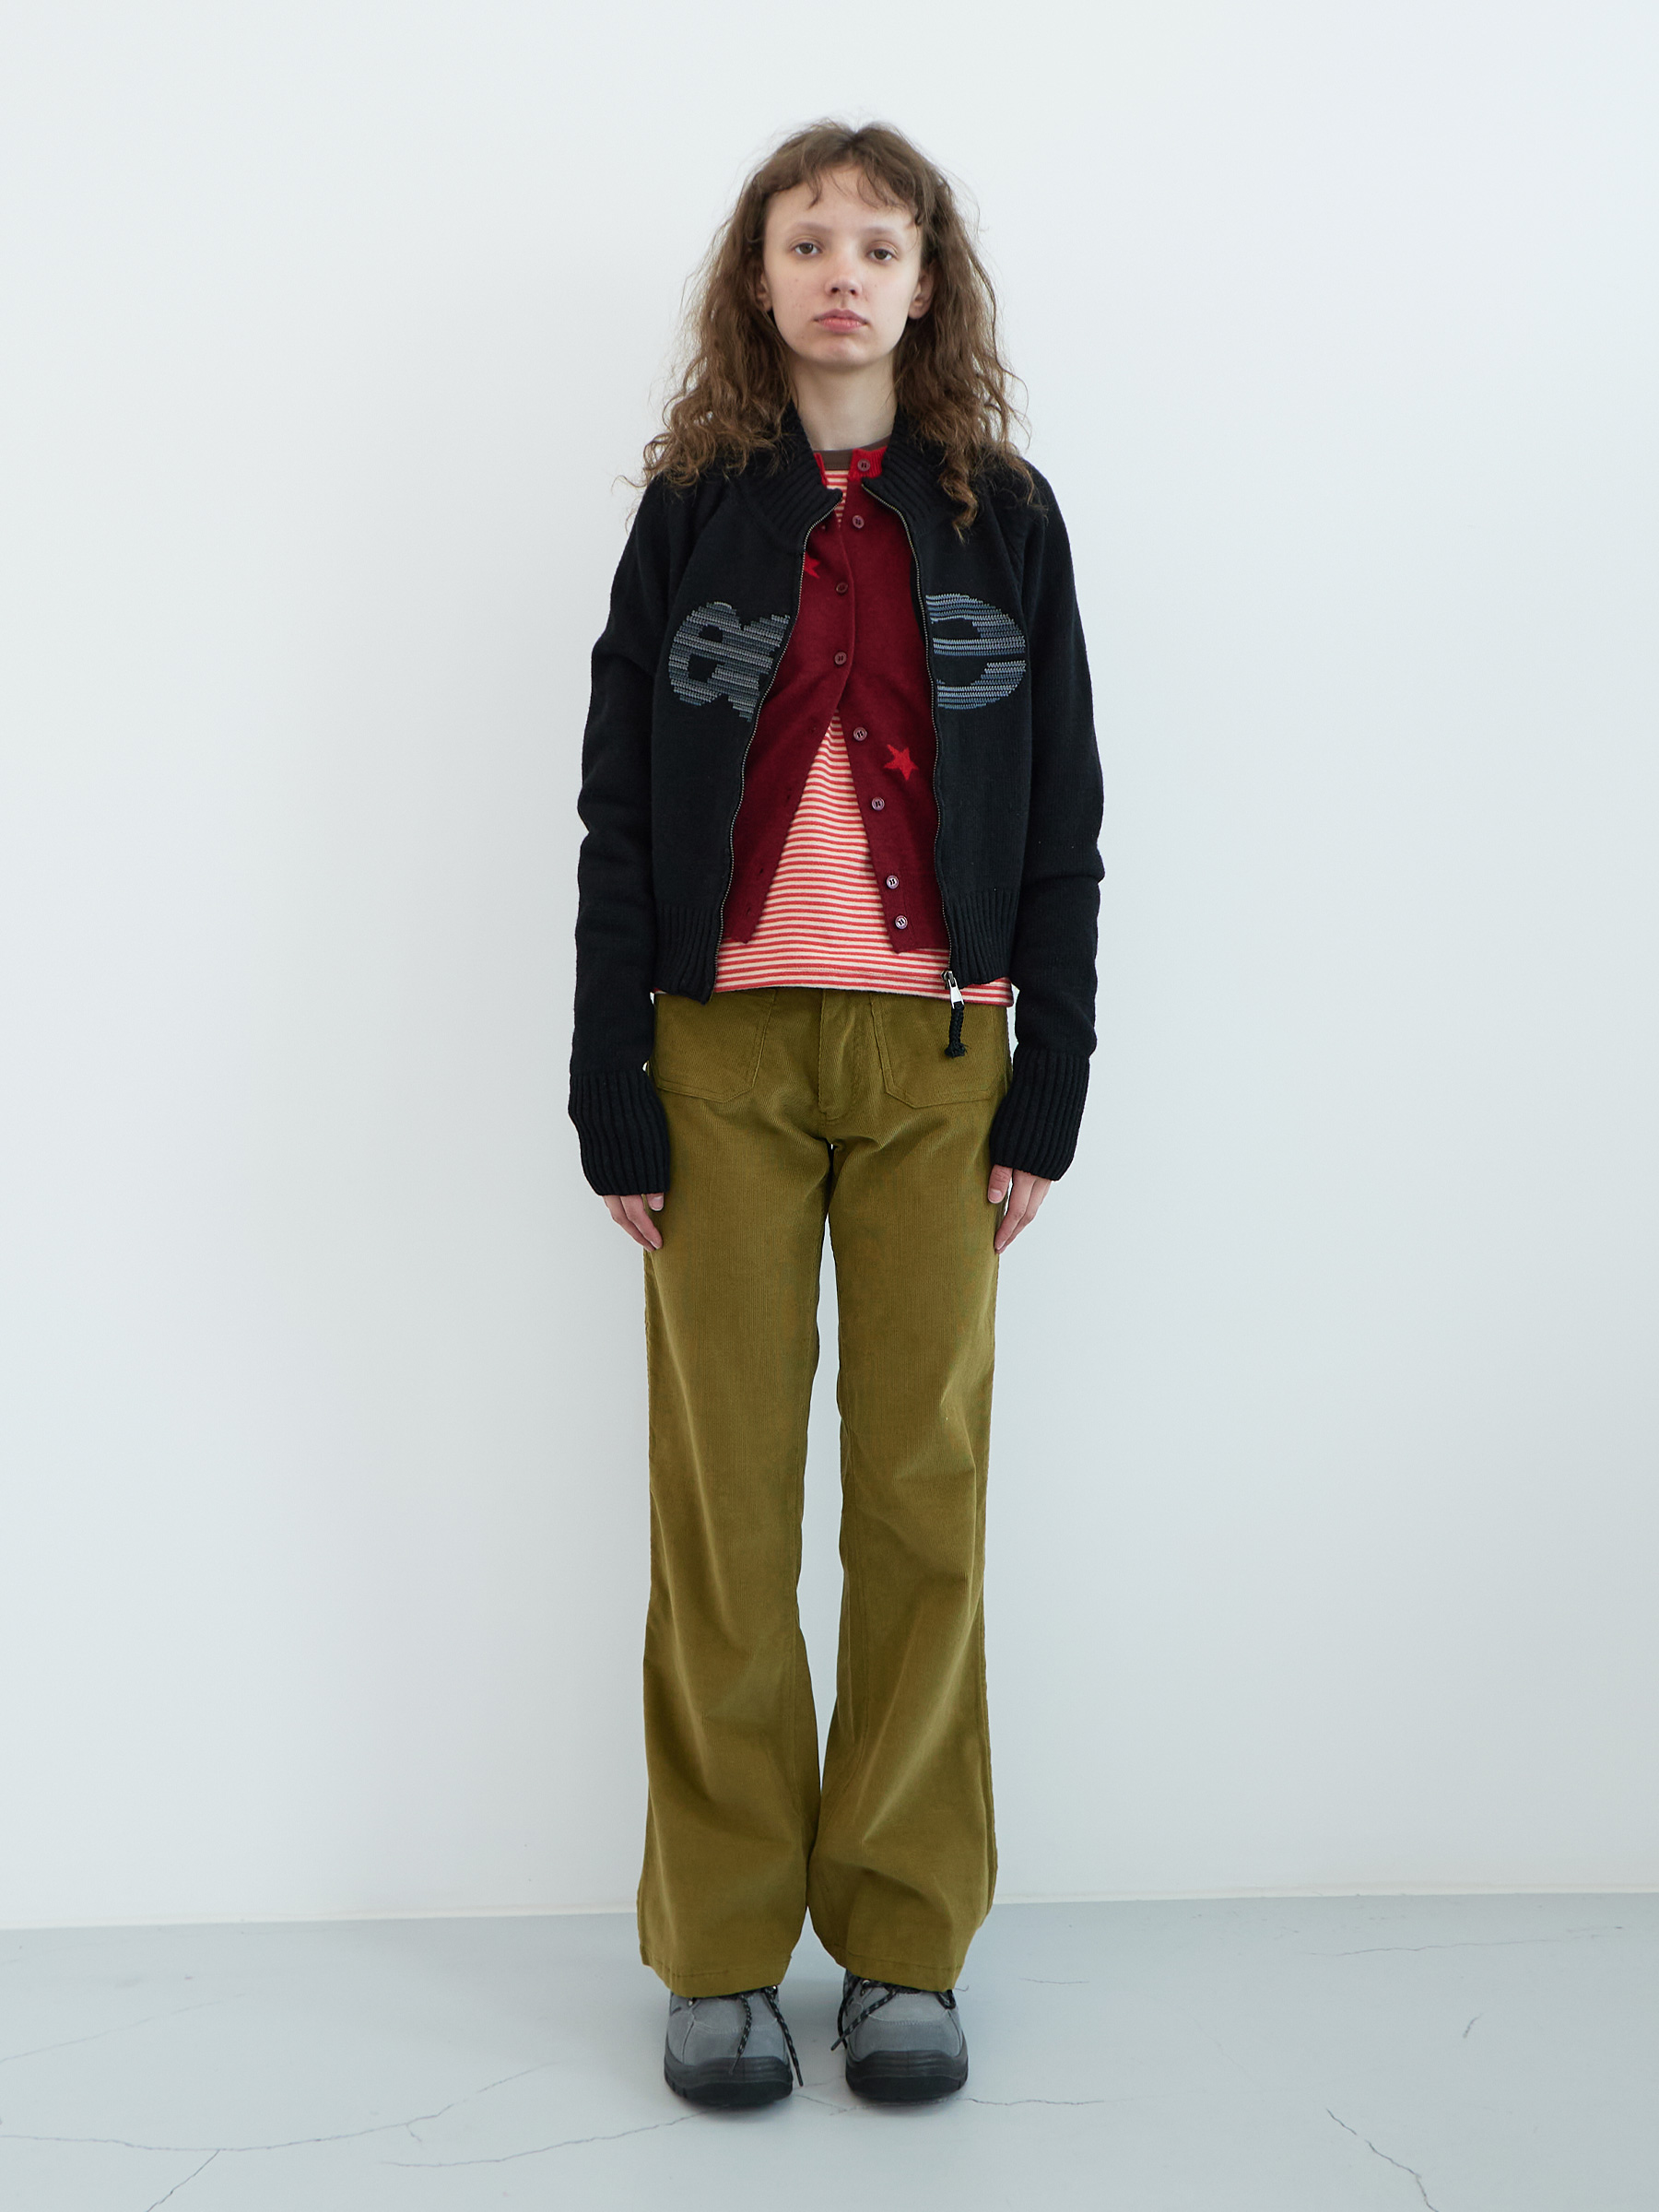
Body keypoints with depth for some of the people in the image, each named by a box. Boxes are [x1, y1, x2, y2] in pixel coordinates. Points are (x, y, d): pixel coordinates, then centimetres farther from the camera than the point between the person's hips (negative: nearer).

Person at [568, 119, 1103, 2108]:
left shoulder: (1002, 517, 8)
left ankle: (904, 1942, 14)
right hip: (725, 1051, 0)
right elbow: (618, 818, 3)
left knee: (924, 1493, 2)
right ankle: (721, 1952, 14)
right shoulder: (691, 512, 6)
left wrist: (1047, 1093, 0)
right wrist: (613, 1105, -3)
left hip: (937, 1059, 1)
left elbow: (1061, 826, 7)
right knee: (725, 1500, 2)